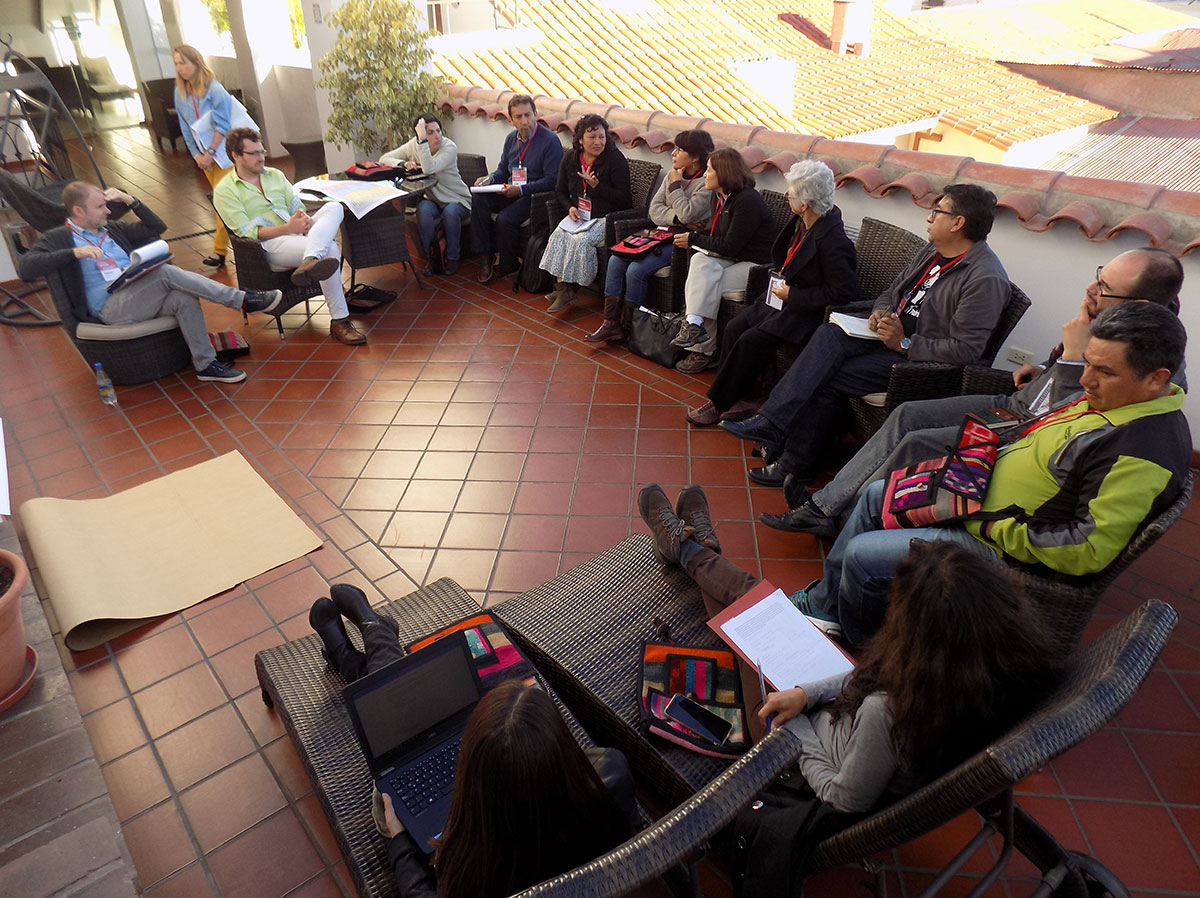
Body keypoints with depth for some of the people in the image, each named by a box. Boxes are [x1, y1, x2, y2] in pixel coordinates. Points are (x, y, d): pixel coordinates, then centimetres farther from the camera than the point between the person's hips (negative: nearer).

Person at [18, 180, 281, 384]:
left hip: (141, 300, 6)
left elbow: (156, 227, 28)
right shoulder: (58, 238, 7)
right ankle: (242, 300, -27)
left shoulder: (112, 230, 24)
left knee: (184, 298, -27)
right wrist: (74, 253, -20)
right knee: (166, 272, -28)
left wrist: (130, 200, 14)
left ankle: (206, 364, -22)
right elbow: (25, 266, -9)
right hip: (111, 310, -6)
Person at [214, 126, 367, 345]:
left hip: (297, 233, 6)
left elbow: (298, 207, 17)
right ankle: (339, 322, -41)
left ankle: (309, 262, -50)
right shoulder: (225, 191, 2)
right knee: (329, 249, -33)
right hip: (270, 244, -6)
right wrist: (287, 229, -21)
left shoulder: (275, 175, 21)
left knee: (334, 207, -25)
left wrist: (306, 221, -10)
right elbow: (247, 232, -9)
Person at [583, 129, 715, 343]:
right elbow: (654, 210, 4)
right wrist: (678, 219, -14)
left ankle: (626, 326, -4)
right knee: (615, 260, -10)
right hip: (663, 235, 8)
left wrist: (675, 184, -11)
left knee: (636, 271, -24)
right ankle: (610, 323, -9)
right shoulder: (672, 173, 11)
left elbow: (687, 214, -24)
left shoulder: (707, 183, -12)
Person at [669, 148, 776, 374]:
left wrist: (693, 239, -11)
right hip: (733, 260, 8)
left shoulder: (747, 201, -18)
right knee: (700, 261, -21)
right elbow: (714, 232, 21)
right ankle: (695, 324, -29)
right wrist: (691, 236, 0)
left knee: (705, 287, -23)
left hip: (755, 266, -8)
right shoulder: (723, 198, 12)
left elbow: (730, 246, -20)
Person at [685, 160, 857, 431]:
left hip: (808, 310, -9)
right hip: (786, 294, 9)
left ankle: (718, 403, -3)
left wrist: (791, 294, -20)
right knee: (734, 328, -3)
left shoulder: (832, 241, -26)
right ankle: (743, 399, 5)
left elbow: (842, 294, -23)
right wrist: (782, 275, 2)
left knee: (751, 341, -20)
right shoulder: (803, 222, 1)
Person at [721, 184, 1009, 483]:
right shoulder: (933, 251, 11)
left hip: (920, 357, -9)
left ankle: (795, 466, -8)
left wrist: (904, 343, -20)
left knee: (827, 378, -21)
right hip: (893, 330, 9)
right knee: (830, 333, -19)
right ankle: (771, 422, -26)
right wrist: (880, 312, -1)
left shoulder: (986, 279, -18)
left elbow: (966, 350, -22)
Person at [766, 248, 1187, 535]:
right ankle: (826, 501, 2)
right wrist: (1043, 368, 7)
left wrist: (1073, 359, -30)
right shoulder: (1104, 317, -2)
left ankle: (840, 519, 3)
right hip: (1017, 406, 9)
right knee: (908, 414, -2)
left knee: (917, 443, -17)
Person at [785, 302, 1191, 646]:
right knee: (877, 494, 16)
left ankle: (855, 645, 21)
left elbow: (1089, 549, -31)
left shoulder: (1145, 451, -27)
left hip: (1001, 549, -10)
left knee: (862, 556, -12)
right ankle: (825, 601, 29)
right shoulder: (1106, 396, 3)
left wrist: (1001, 529, -23)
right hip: (979, 497, 11)